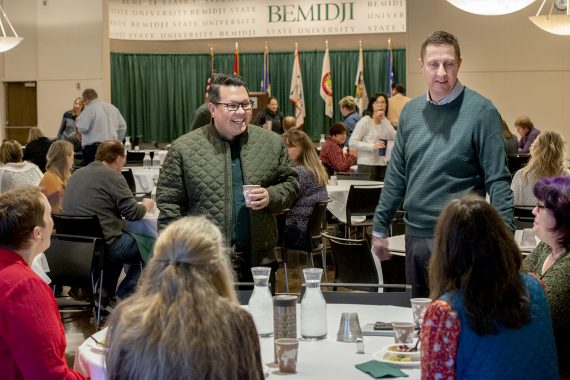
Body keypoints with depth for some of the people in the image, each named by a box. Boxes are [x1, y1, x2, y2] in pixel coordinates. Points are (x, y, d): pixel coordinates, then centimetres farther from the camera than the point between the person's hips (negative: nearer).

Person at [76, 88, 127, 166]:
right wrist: (118, 141, 23)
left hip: (93, 147, -6)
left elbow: (83, 128, -14)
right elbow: (123, 126, 16)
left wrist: (78, 120, 7)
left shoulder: (89, 109, -8)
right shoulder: (112, 108, 12)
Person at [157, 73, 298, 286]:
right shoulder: (184, 148, -1)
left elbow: (290, 183, 15)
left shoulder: (272, 143, 7)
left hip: (260, 261, 3)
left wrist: (271, 196, -7)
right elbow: (169, 204, -1)